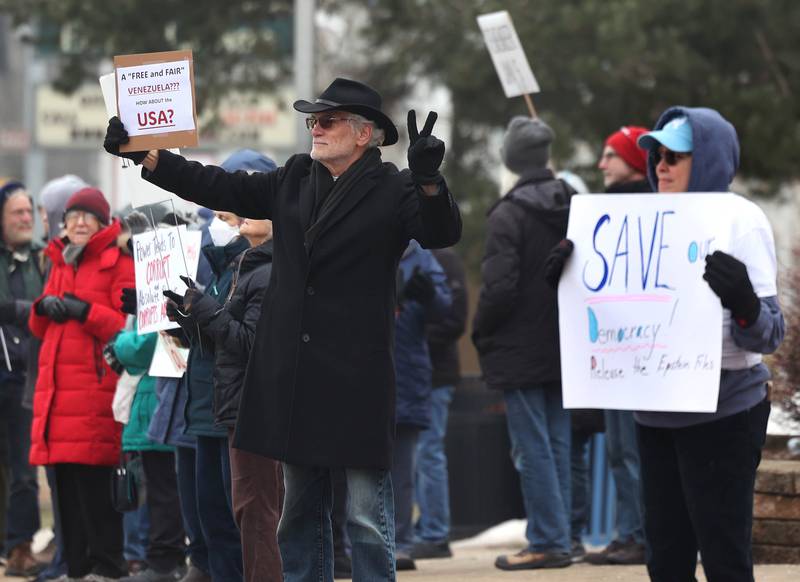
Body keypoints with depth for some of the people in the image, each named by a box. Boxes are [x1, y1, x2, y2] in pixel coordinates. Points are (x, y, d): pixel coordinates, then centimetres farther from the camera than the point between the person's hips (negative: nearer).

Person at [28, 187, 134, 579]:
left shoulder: (119, 263, -1)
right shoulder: (60, 262, 22)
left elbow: (128, 325, -9)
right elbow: (39, 328, 25)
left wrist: (84, 310, -17)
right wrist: (45, 307, 4)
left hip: (95, 382, -7)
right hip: (56, 384, 7)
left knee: (93, 477, -11)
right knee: (66, 482, 6)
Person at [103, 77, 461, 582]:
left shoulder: (392, 190, -4)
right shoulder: (294, 180, 12)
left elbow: (442, 234, -17)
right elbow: (221, 188, 14)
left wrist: (428, 179, -36)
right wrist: (144, 154, 9)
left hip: (357, 381, -6)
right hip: (294, 378, 6)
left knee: (368, 518, -3)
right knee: (300, 510, 14)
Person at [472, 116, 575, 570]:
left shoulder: (508, 215, -13)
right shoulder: (575, 208, 7)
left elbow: (499, 287, -17)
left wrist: (481, 336, -3)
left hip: (519, 351, -6)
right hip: (564, 348, 6)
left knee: (532, 446, -4)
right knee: (558, 444, 11)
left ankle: (547, 542, -6)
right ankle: (558, 537, 12)